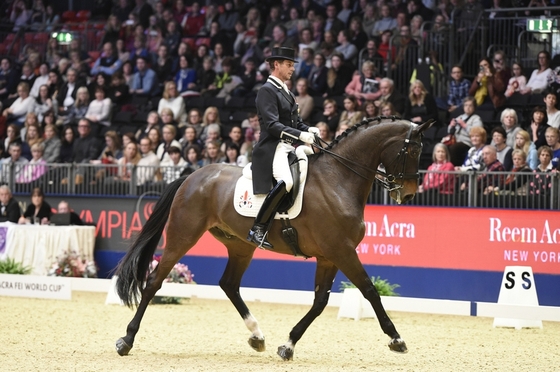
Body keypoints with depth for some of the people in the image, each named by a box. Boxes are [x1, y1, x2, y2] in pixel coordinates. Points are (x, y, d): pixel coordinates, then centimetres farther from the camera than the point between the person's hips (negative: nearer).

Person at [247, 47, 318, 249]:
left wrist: (308, 130, 2)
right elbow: (272, 125, -18)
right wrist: (300, 135, -24)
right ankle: (258, 230, -28)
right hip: (273, 149, -10)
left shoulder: (285, 91, 21)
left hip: (290, 148, 10)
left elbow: (295, 122, 24)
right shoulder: (267, 90, -7)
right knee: (285, 182, -33)